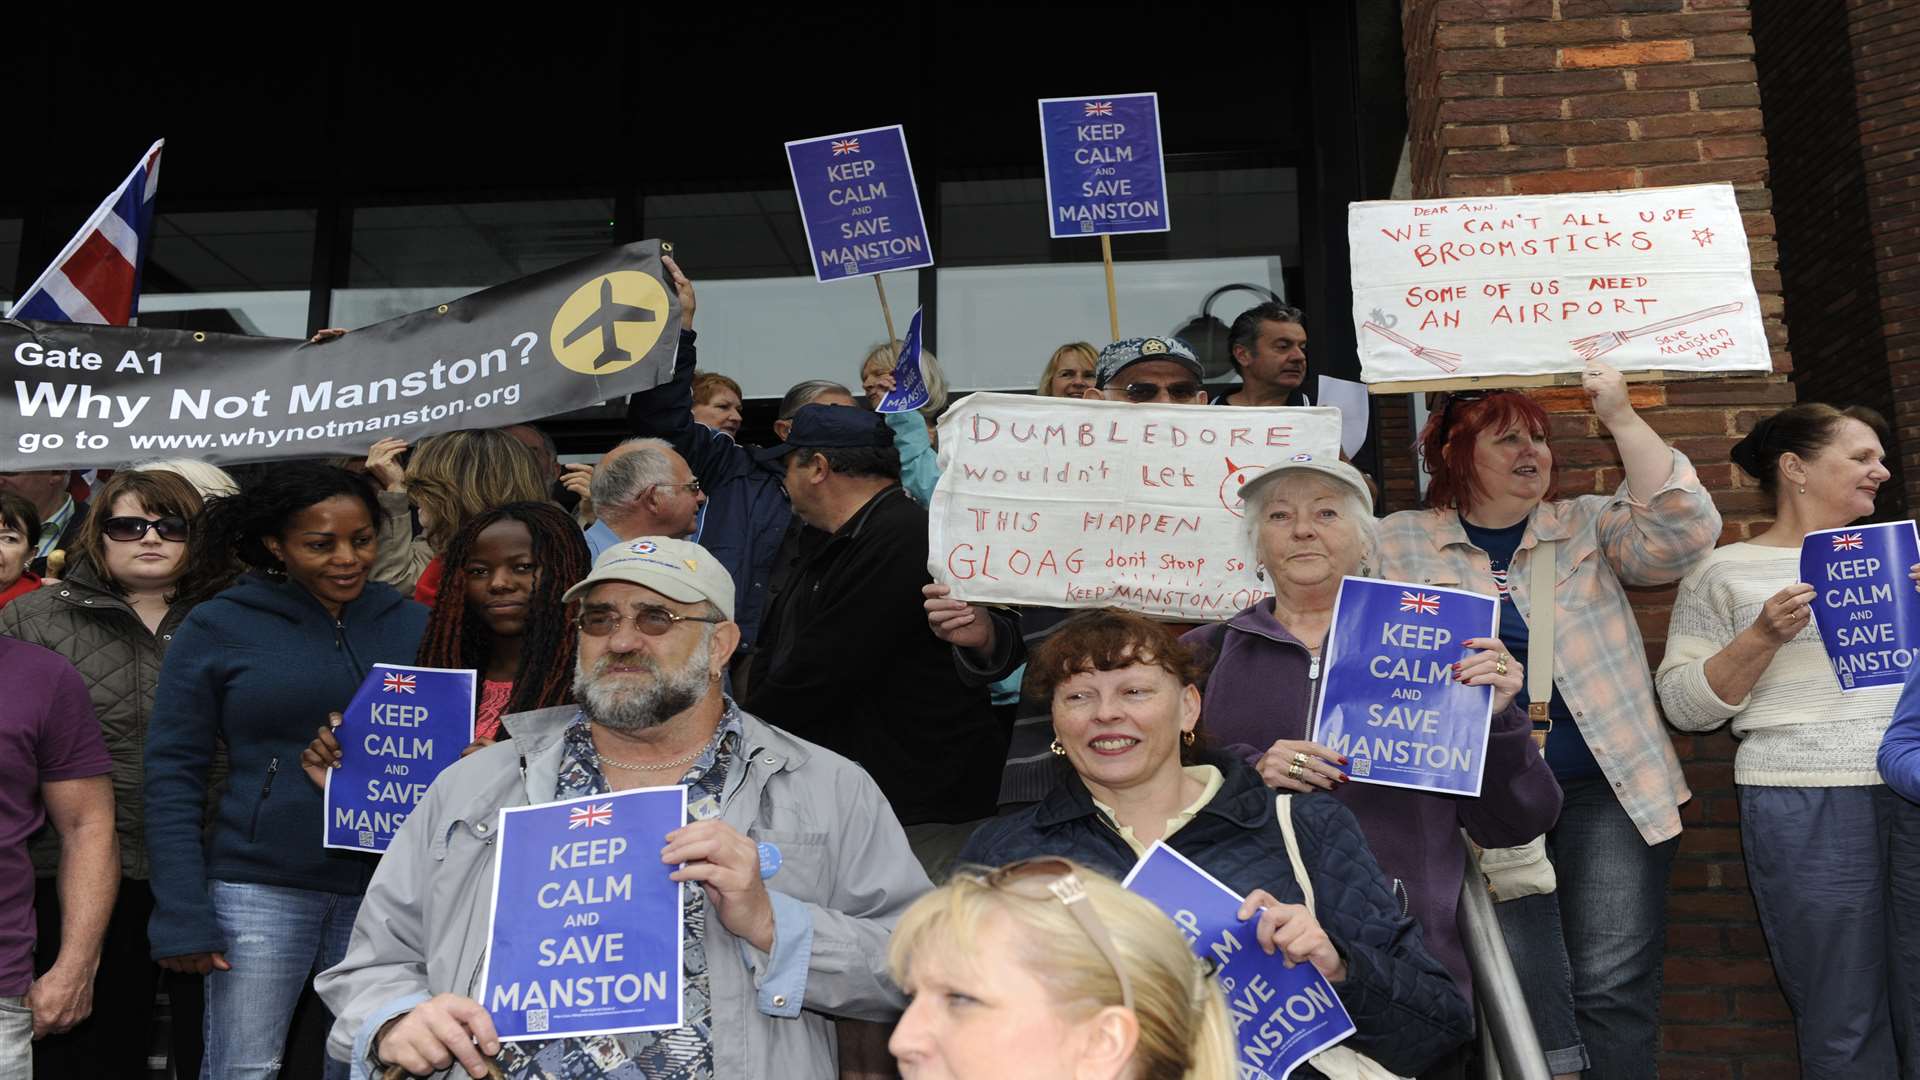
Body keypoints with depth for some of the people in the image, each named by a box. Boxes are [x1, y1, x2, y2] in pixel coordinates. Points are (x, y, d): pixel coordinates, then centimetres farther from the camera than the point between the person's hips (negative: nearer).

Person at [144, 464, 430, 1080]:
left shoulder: (414, 624, 6)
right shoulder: (216, 628, -1)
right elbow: (173, 778, -2)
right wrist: (181, 918, -7)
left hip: (388, 886, 2)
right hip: (259, 889, -2)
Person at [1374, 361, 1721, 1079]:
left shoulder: (1588, 525, 11)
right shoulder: (1401, 544, 7)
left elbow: (1680, 533, -6)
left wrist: (1620, 418, -8)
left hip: (1606, 787, 2)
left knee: (1617, 990, 1)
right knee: (1526, 996, -2)